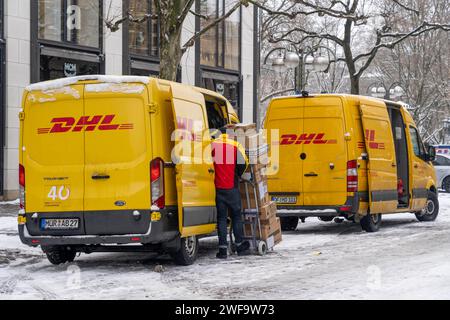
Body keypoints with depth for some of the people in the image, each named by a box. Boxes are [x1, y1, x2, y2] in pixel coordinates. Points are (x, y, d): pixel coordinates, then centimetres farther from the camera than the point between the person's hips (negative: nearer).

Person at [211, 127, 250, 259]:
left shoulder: (212, 145, -3)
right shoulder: (236, 145, -4)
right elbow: (243, 164, -2)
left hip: (218, 188, 0)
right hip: (232, 188, 0)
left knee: (221, 218, 5)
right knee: (236, 216, 13)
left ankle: (223, 248, 0)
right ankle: (240, 245, 17)